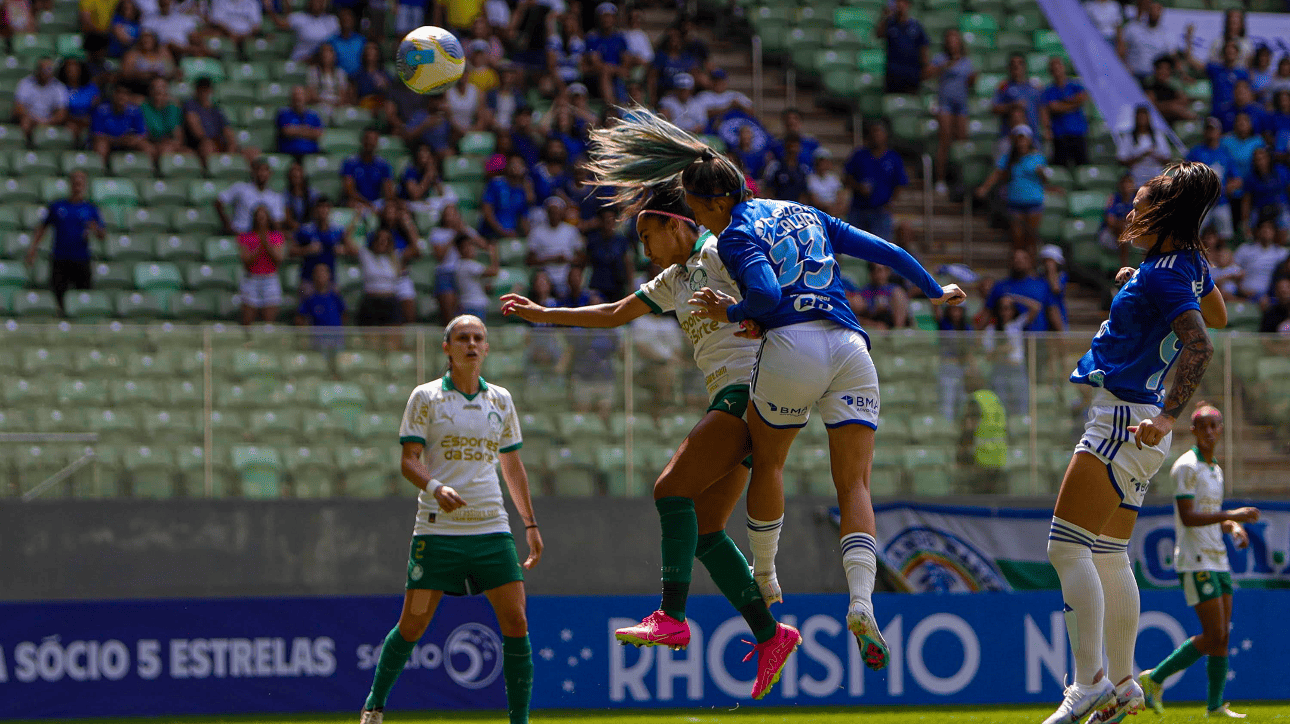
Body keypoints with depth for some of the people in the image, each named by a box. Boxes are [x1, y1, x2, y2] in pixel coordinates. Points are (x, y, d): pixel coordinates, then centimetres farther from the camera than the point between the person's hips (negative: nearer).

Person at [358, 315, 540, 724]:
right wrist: (436, 488, -24)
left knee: (515, 623, -8)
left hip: (491, 527, 3)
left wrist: (530, 524, 16)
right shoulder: (425, 397, 1)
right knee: (412, 625, -1)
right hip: (438, 529, -3)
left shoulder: (501, 400, 12)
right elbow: (409, 460, -4)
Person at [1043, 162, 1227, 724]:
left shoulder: (1165, 276, -18)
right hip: (1133, 424, 10)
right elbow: (1217, 318, 28)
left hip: (1125, 418, -10)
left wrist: (1168, 417, -40)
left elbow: (1199, 345, -31)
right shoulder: (1192, 264, 9)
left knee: (1067, 547, -12)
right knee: (1108, 555, 16)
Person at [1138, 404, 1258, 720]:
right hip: (1195, 561, -8)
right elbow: (1188, 517, -18)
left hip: (1218, 561, 8)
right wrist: (1231, 515, -24)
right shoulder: (1186, 467, -10)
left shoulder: (1215, 470, 17)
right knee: (1213, 635, -12)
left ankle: (1215, 705, 6)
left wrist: (1234, 527, 5)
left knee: (1222, 634, 3)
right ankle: (1154, 678, -1)